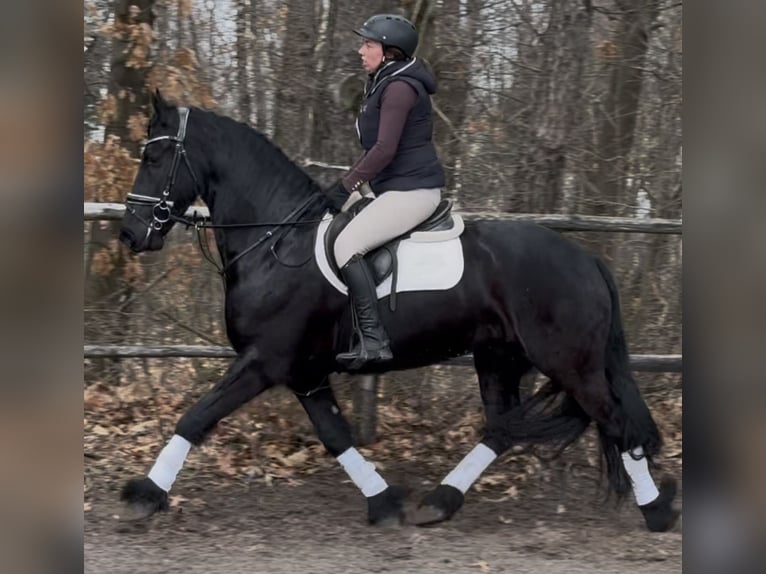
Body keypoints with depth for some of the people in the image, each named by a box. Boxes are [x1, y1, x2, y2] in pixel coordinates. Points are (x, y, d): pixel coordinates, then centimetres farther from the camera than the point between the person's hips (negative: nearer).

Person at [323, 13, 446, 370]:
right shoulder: (384, 85, 17)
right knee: (335, 230, 17)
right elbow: (377, 148, 24)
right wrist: (348, 183, 15)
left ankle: (373, 340, -28)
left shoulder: (399, 87, -15)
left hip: (412, 190, -11)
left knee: (346, 245, -23)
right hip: (396, 189, 11)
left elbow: (384, 149, -22)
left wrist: (345, 188, -17)